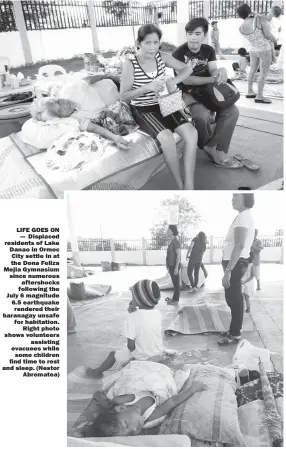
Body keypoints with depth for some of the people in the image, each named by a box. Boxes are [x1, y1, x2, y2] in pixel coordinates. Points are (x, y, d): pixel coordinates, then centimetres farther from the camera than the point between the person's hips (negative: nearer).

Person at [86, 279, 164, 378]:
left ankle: (97, 372, 43)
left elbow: (131, 346, -22)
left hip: (141, 357, -5)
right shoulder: (157, 313, -9)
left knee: (113, 354, 20)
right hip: (158, 354, 5)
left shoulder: (131, 319, -26)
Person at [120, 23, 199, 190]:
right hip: (143, 110, -5)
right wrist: (147, 87, -25)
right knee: (167, 138, -34)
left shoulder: (163, 57, 3)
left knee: (192, 133, -22)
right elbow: (124, 96, -12)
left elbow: (187, 68, 11)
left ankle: (189, 185, -20)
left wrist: (174, 81, -11)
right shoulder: (130, 64, -9)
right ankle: (181, 185, -17)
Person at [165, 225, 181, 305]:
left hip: (175, 266, -9)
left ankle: (176, 300, 10)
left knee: (176, 283, 1)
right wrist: (169, 266, 21)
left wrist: (176, 267, -22)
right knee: (174, 283, 16)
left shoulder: (176, 241, -18)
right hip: (171, 265, 9)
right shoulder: (171, 242, 11)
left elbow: (178, 255, -20)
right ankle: (175, 298, 26)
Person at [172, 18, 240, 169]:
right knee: (202, 116, -35)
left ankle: (213, 148, -14)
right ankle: (211, 148, -7)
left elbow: (213, 71, -5)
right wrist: (212, 79, -30)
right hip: (188, 93, -6)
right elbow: (186, 79, -21)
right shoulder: (179, 53, -11)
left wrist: (222, 71, -31)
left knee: (232, 111, -15)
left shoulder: (208, 50, 7)